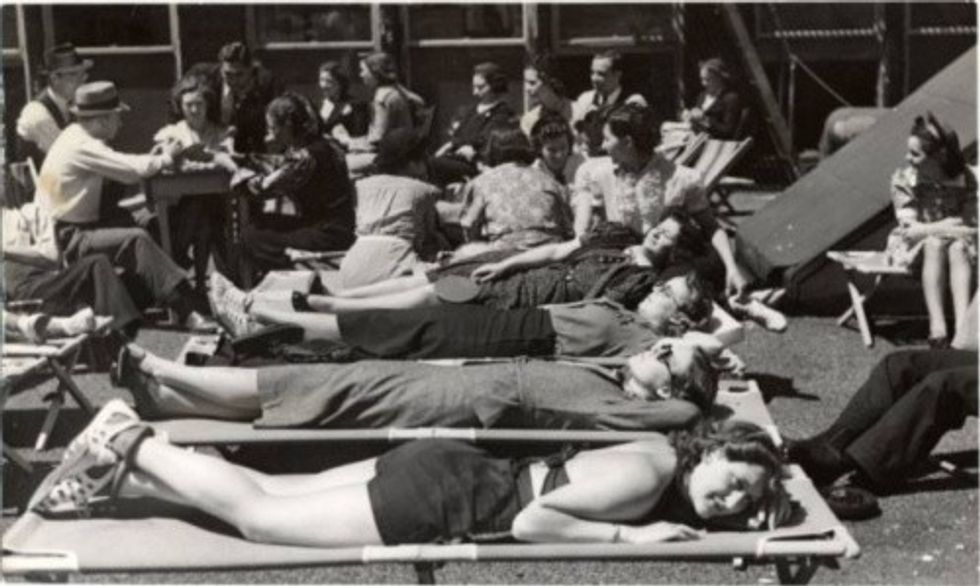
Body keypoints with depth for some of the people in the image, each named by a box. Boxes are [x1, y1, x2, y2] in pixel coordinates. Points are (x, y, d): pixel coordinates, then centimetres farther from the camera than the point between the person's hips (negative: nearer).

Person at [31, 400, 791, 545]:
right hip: (431, 497, -7)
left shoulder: (665, 450, 3)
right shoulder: (647, 479, -22)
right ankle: (127, 447, 14)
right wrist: (632, 536, -22)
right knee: (257, 514, 2)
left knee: (271, 494, 15)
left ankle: (131, 455, 24)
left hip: (449, 471, 7)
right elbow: (531, 521, -26)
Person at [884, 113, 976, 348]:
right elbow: (909, 228, -14)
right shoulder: (903, 179, -8)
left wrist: (927, 228, -22)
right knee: (934, 244, -33)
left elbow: (970, 224, -7)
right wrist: (951, 226, -23)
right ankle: (937, 326, -40)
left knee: (958, 247, -32)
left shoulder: (965, 179, -5)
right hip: (913, 248, -1)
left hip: (955, 244, 1)